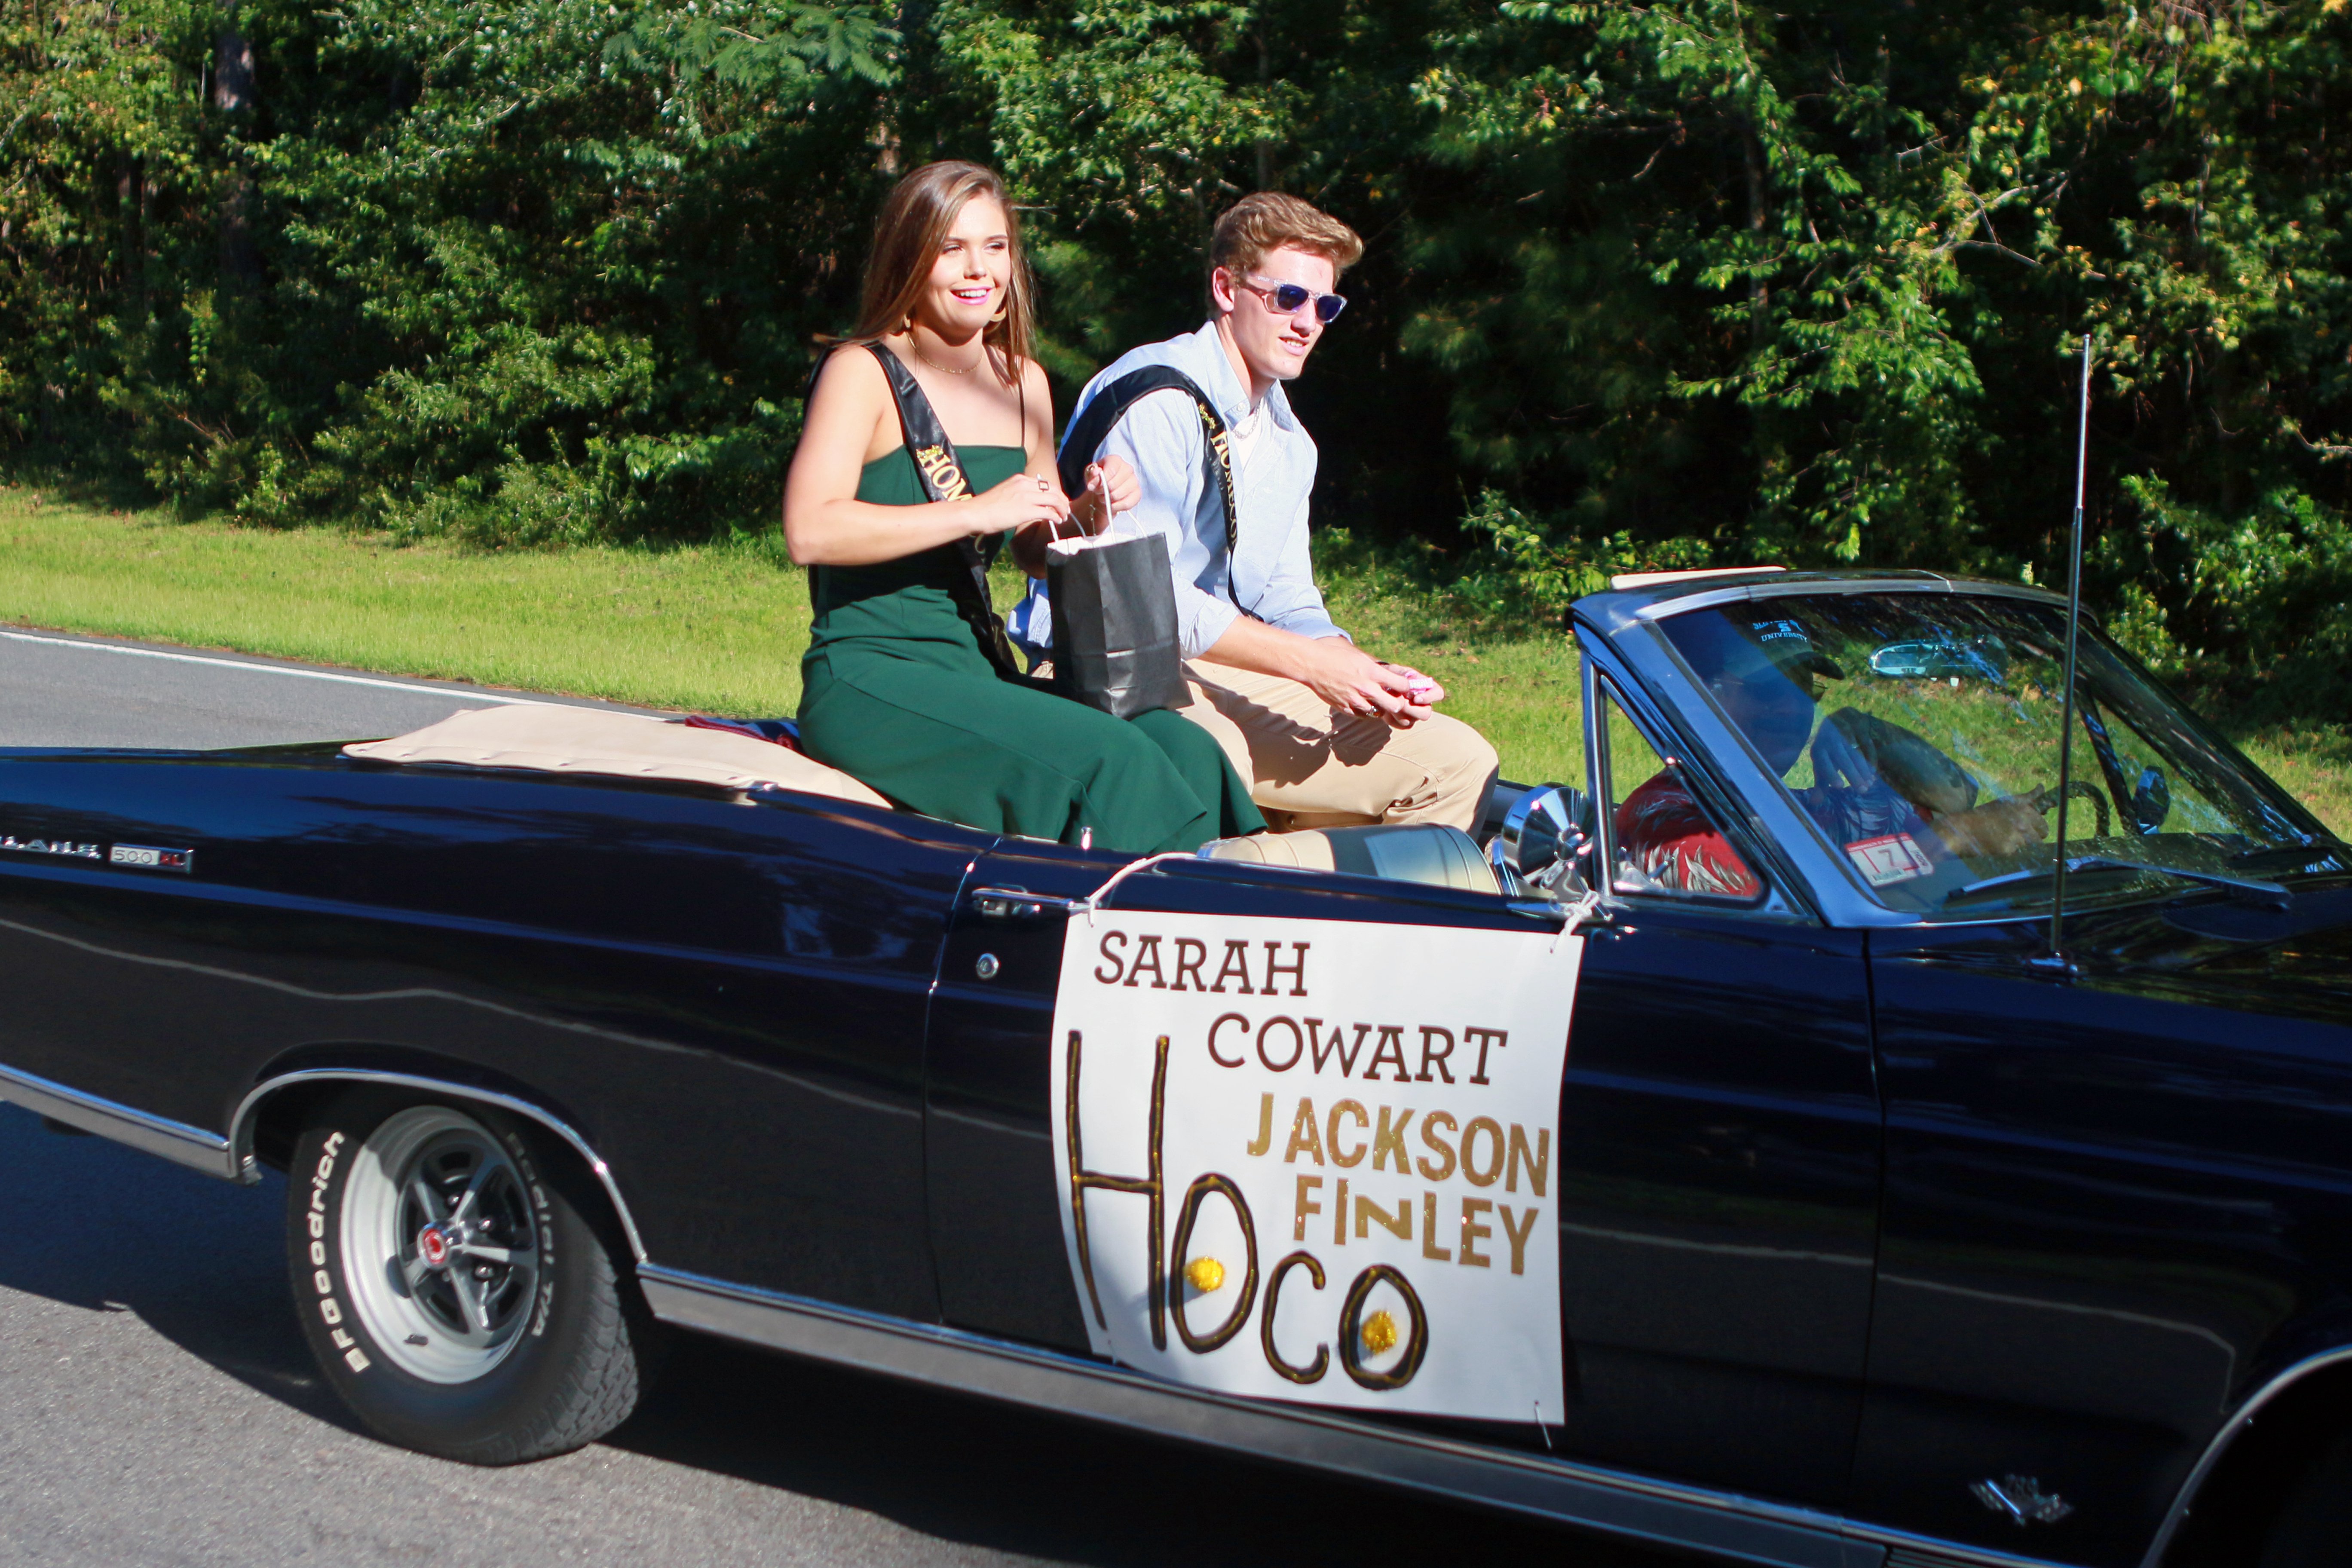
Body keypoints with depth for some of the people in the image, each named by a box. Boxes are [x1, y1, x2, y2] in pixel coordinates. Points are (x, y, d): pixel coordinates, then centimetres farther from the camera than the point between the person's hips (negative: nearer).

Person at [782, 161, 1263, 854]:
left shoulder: (1023, 383, 15)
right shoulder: (864, 373, -6)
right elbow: (810, 530, -21)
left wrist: (1091, 511, 2)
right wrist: (978, 511, -21)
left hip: (976, 668, 7)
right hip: (866, 681, -7)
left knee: (1184, 747, -18)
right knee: (1110, 758, -26)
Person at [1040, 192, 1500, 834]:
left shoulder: (1290, 444, 20)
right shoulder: (1156, 396, -11)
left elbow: (1287, 606, 17)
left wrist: (1368, 676, -5)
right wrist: (1311, 663, -19)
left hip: (1231, 683, 9)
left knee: (1461, 764, -2)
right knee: (1208, 756, -43)